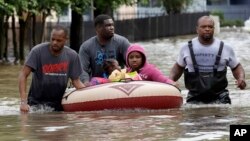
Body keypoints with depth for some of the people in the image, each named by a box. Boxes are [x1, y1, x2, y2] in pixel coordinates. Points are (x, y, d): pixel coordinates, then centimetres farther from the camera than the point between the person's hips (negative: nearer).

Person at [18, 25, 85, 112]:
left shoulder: (72, 56, -2)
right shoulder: (37, 51, -12)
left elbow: (76, 81, 4)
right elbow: (23, 75, -15)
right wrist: (23, 102, -25)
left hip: (58, 105, 2)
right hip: (36, 103, -2)